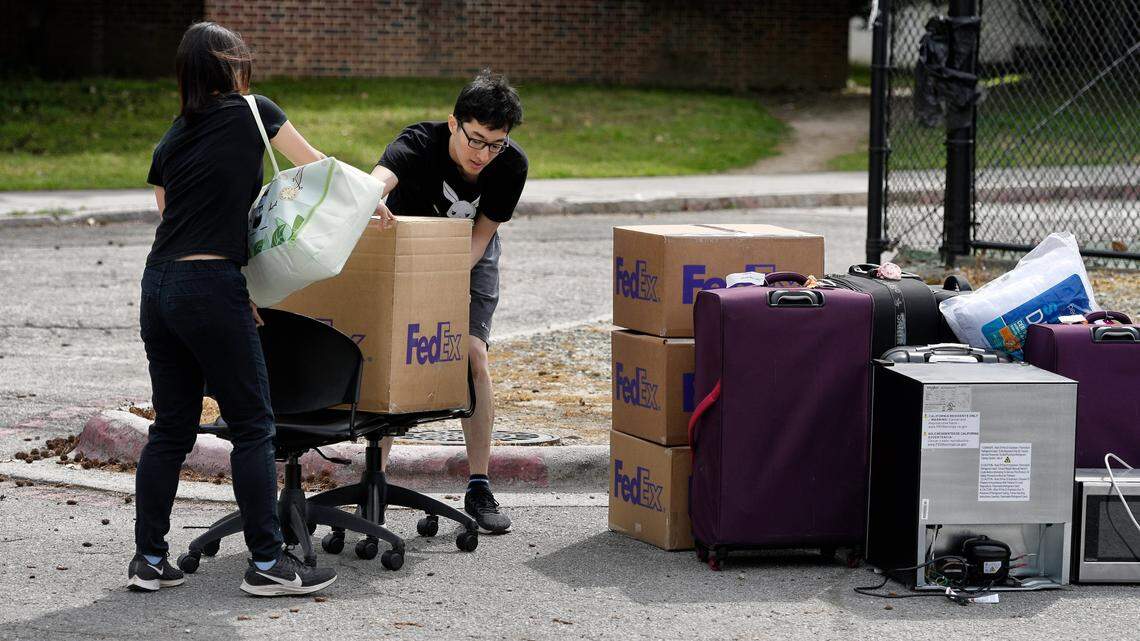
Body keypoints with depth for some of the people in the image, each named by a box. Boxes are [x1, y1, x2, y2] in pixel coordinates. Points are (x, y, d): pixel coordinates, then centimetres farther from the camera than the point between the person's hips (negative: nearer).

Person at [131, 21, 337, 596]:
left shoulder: (171, 140, 17)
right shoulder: (252, 113, 2)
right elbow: (317, 165, 15)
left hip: (158, 284, 6)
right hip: (210, 286, -6)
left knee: (171, 427, 12)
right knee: (252, 425, 1)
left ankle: (149, 560, 12)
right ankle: (268, 563, 2)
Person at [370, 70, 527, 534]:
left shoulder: (511, 166, -26)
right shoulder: (419, 144, -34)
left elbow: (481, 234, -18)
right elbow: (379, 178, -56)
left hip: (472, 256, 1)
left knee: (473, 355, -12)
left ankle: (479, 487, -6)